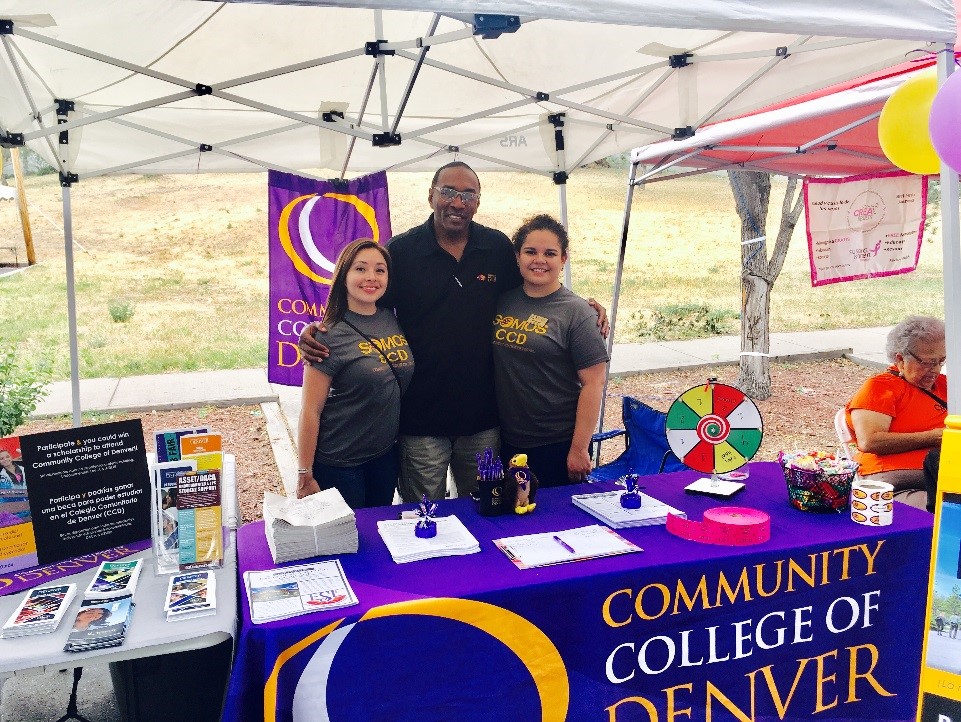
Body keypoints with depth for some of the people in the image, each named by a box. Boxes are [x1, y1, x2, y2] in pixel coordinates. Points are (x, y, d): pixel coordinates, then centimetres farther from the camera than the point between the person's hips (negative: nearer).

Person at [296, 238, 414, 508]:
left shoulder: (394, 321, 0)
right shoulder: (331, 337, -16)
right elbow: (310, 410, -15)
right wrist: (305, 476, -13)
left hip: (386, 455, 5)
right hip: (339, 463, -5)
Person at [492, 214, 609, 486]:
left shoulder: (576, 312, -11)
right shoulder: (503, 300, 3)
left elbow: (593, 383, -12)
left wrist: (579, 448, -14)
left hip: (558, 445, -4)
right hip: (508, 442, 5)